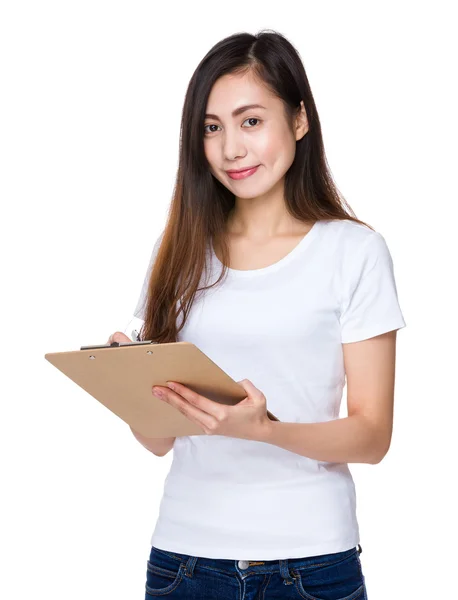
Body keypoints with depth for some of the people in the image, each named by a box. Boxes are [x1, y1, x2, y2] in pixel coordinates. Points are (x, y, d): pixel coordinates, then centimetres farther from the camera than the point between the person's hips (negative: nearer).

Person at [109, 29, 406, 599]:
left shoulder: (355, 251, -4)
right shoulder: (180, 250, 6)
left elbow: (372, 435, -6)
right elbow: (158, 439, 7)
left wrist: (264, 428, -22)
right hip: (185, 549, 3)